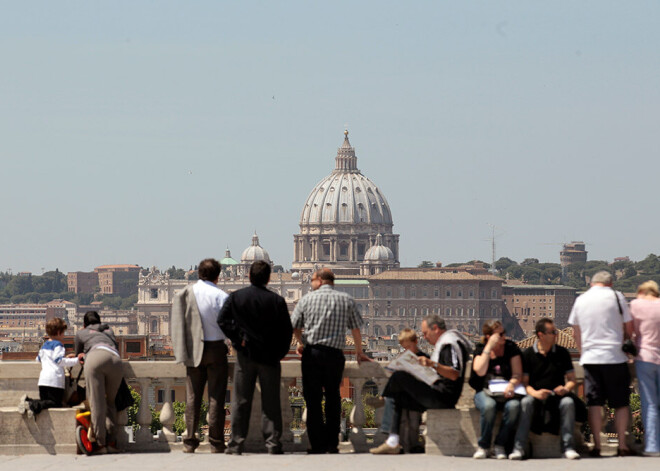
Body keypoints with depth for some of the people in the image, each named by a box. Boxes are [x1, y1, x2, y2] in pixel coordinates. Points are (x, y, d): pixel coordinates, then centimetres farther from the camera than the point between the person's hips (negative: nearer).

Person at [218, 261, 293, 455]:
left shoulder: (235, 297, -2)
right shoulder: (277, 300, -3)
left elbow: (222, 321, -9)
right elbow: (287, 330, -3)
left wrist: (238, 339, -3)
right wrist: (279, 353, 7)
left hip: (245, 355, 0)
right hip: (270, 357, 0)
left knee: (241, 402, 5)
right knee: (271, 402, 5)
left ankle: (236, 444, 5)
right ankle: (273, 444, 3)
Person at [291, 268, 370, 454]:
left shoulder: (307, 299, 3)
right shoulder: (346, 300, 7)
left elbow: (295, 327, 8)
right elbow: (355, 329, 12)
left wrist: (300, 343, 29)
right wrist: (359, 353, 25)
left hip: (311, 354, -1)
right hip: (335, 354, 1)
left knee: (313, 399, 2)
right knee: (333, 398, 14)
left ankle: (317, 444, -1)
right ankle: (332, 443, 13)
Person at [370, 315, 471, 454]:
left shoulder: (450, 344, -10)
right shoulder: (443, 344, 24)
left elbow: (454, 374, -23)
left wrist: (433, 364, -34)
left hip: (443, 395, -11)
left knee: (398, 377, -14)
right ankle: (393, 443, 1)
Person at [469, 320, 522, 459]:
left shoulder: (511, 348, 7)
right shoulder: (480, 349, 6)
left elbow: (518, 374, -1)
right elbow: (480, 371, -13)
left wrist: (512, 384, -24)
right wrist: (489, 347, -11)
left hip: (505, 393, 1)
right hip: (485, 392, -1)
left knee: (513, 405, -35)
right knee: (488, 406, -37)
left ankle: (500, 445, -19)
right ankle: (483, 446, -18)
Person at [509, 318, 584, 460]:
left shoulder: (562, 353, 9)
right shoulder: (528, 354, 4)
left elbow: (571, 379, 10)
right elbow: (524, 381, 0)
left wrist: (566, 388, -14)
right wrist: (535, 393, -21)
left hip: (557, 395, 1)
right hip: (536, 395, -1)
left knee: (568, 402, -32)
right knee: (526, 402, -34)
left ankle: (568, 447, -29)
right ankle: (519, 447, -35)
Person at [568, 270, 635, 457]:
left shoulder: (580, 300, 9)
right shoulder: (616, 297, -1)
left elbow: (576, 332, 16)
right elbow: (629, 328, 3)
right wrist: (627, 345, 20)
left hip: (590, 358, 3)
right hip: (615, 357, -3)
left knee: (594, 403, 3)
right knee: (620, 402, 4)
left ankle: (597, 446, -2)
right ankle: (622, 445, 1)